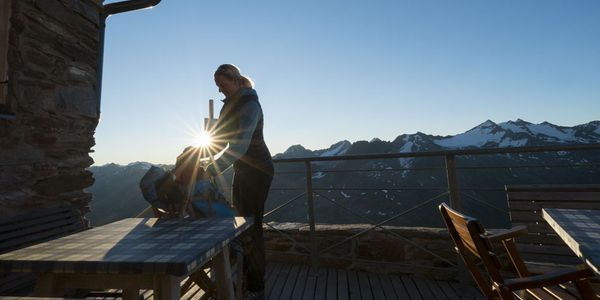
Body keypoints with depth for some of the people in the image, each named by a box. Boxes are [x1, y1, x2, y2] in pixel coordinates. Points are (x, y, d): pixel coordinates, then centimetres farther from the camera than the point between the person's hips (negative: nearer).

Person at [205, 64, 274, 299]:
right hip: (242, 170, 9)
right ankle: (245, 278, 29)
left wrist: (211, 170, -33)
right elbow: (220, 139, 11)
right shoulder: (230, 104, 12)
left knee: (252, 225, -6)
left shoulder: (249, 105, -16)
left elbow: (239, 146, -28)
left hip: (257, 171, -9)